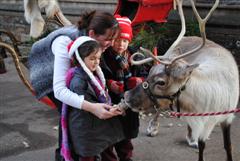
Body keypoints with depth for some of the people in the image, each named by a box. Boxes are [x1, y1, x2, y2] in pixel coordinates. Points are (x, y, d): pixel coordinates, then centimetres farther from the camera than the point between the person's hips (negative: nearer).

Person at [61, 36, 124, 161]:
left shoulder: (94, 74, 5)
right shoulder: (78, 80, -25)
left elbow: (102, 94, 16)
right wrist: (108, 109, -28)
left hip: (95, 123, 8)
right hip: (84, 127, -8)